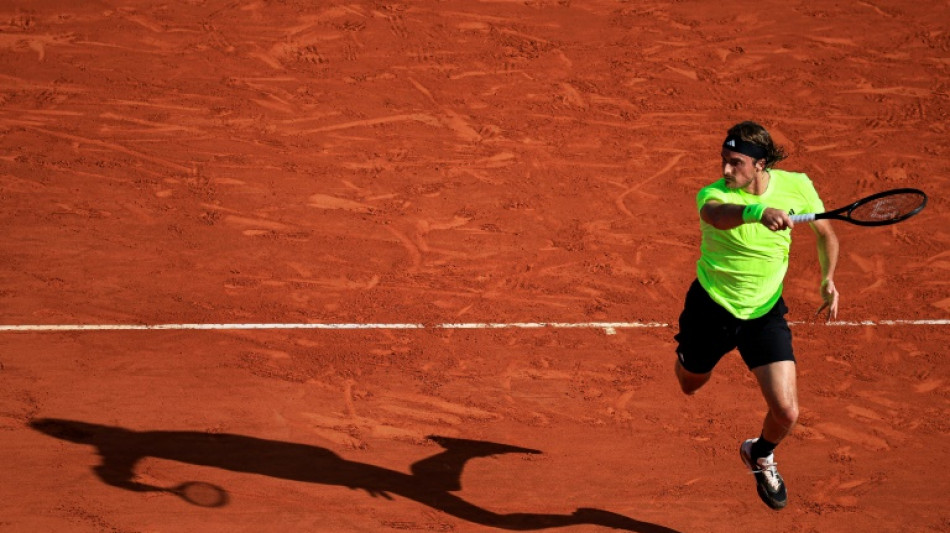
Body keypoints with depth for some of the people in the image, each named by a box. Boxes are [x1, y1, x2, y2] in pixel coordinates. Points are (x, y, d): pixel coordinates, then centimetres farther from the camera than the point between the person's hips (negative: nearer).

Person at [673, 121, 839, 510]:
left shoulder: (797, 186, -13)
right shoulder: (713, 194, -25)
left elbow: (825, 233, 6)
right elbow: (717, 214, -52)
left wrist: (828, 280, -9)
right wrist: (758, 211, -71)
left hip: (765, 312, 1)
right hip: (711, 306, -1)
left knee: (786, 412, -9)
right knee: (689, 386, 23)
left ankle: (760, 455, 28)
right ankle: (685, 349, 63)